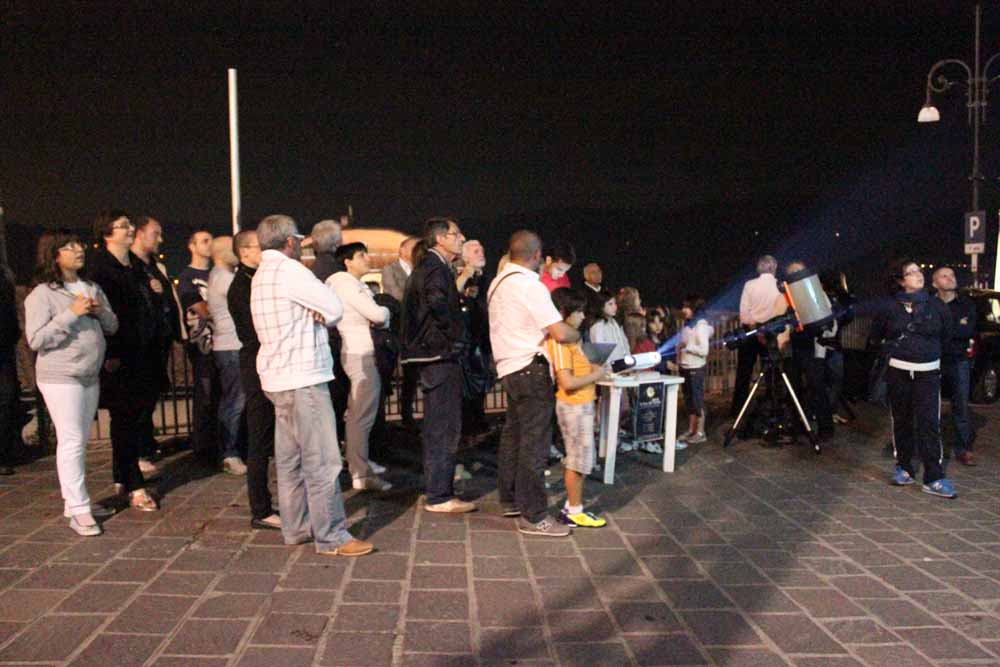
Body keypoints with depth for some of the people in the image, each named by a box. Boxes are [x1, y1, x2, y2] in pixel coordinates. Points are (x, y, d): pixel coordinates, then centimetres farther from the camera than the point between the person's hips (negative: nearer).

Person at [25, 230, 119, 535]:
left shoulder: (91, 288, 11)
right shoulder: (42, 294, -9)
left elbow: (112, 326, 14)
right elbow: (35, 339, -15)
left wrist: (101, 311, -8)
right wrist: (71, 313, -21)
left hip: (90, 377, 7)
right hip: (60, 378, -7)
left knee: (80, 441, 13)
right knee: (71, 441, -8)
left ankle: (75, 501, 23)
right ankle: (79, 511, -5)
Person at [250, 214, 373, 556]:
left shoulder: (261, 275, 17)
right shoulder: (289, 270, -13)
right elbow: (334, 308, -12)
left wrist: (313, 313, -5)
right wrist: (321, 315, 6)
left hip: (279, 377, 10)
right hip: (303, 378, -10)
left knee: (290, 460, 14)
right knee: (322, 462, -6)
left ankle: (296, 527, 22)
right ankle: (331, 537, -2)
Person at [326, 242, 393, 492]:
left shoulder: (355, 285, 18)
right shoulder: (346, 284, -12)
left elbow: (376, 317, 18)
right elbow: (377, 314, -19)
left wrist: (381, 317, -4)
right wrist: (385, 312, 2)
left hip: (362, 353, 10)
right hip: (360, 356, -10)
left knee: (358, 413, 18)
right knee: (362, 415, -9)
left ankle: (358, 461, 29)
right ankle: (361, 475, -7)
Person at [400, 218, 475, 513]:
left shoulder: (427, 265, 19)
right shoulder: (436, 267, -13)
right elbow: (439, 305, -29)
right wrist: (455, 336, -17)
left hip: (432, 355, 11)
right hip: (441, 355, -11)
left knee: (437, 427, 15)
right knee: (444, 428, -6)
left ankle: (439, 491, 23)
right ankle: (439, 496, 0)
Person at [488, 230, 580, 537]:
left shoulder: (498, 283, 12)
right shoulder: (529, 284, -17)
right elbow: (560, 333, -20)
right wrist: (577, 333, 0)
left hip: (508, 367, 10)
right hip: (530, 369, -9)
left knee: (513, 435, 18)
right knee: (534, 442, -4)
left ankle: (509, 500, 30)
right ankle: (532, 516, 2)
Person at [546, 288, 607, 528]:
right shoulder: (559, 341, -19)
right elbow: (567, 382, -25)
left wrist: (592, 369, 4)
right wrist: (595, 375, -15)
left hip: (581, 405, 10)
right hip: (574, 406, -10)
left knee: (576, 458, 16)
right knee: (579, 458, 0)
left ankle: (572, 506, 25)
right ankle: (574, 511, 10)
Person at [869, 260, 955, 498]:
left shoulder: (937, 306, 3)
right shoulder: (888, 307, 1)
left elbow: (946, 338, 15)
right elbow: (875, 336, 13)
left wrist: (929, 352, 11)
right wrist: (894, 348, 9)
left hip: (928, 372, 0)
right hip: (898, 372, 0)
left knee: (930, 424, -7)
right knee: (901, 421, 9)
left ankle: (934, 478, -5)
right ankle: (903, 468, 23)